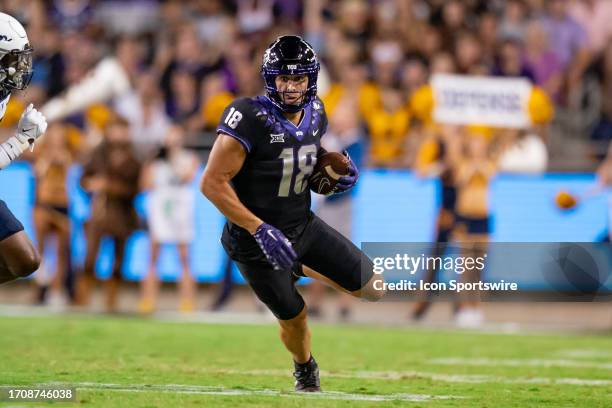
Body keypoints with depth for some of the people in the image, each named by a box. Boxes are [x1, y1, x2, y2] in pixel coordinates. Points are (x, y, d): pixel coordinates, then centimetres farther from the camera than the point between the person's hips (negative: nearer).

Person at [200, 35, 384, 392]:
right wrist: (260, 229, -29)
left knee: (374, 289, 5)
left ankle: (302, 269, 29)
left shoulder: (314, 114, -4)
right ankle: (305, 369, 45)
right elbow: (212, 183, -26)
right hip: (257, 240, -6)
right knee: (294, 317, 10)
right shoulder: (250, 119, -26)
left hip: (304, 226, 6)